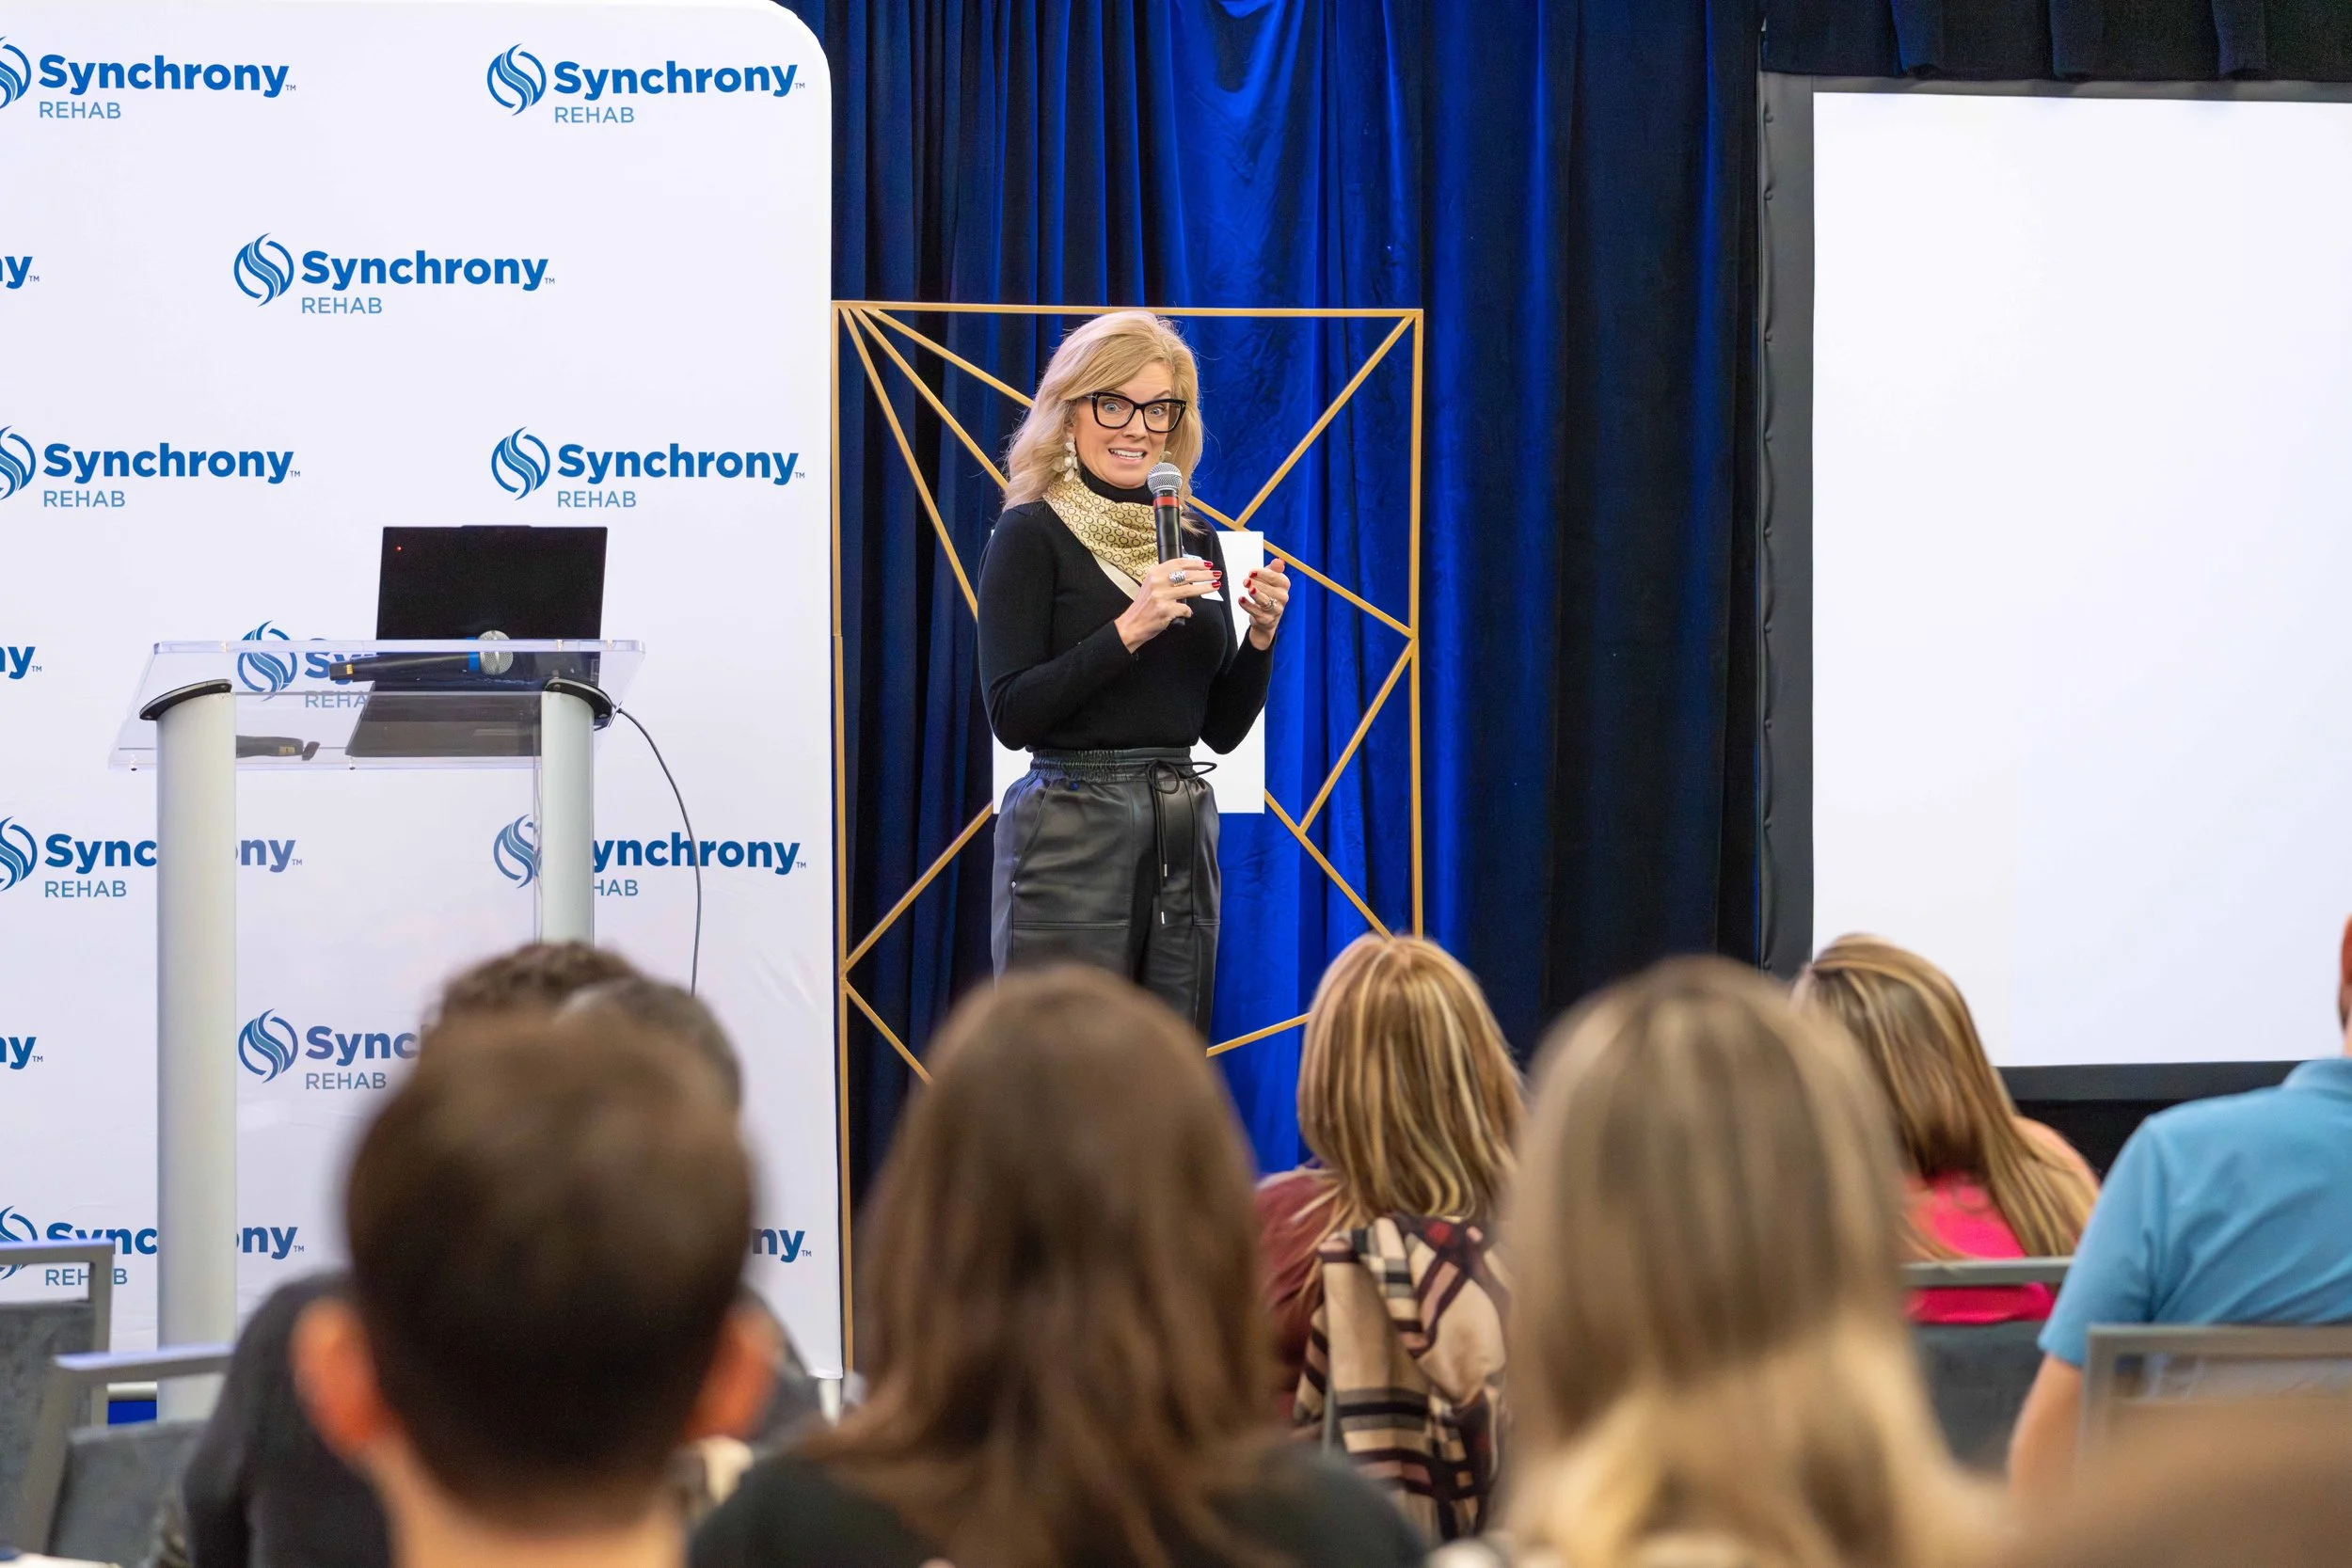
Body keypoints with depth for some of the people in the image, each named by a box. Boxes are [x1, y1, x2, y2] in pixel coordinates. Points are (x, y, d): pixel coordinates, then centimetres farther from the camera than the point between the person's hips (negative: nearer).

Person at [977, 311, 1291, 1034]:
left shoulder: (1194, 542, 13)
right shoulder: (1031, 534, -4)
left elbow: (1223, 728, 15)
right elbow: (1010, 714, -13)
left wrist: (1259, 636, -2)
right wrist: (1128, 630, -19)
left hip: (1184, 834, 6)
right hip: (1070, 835, -6)